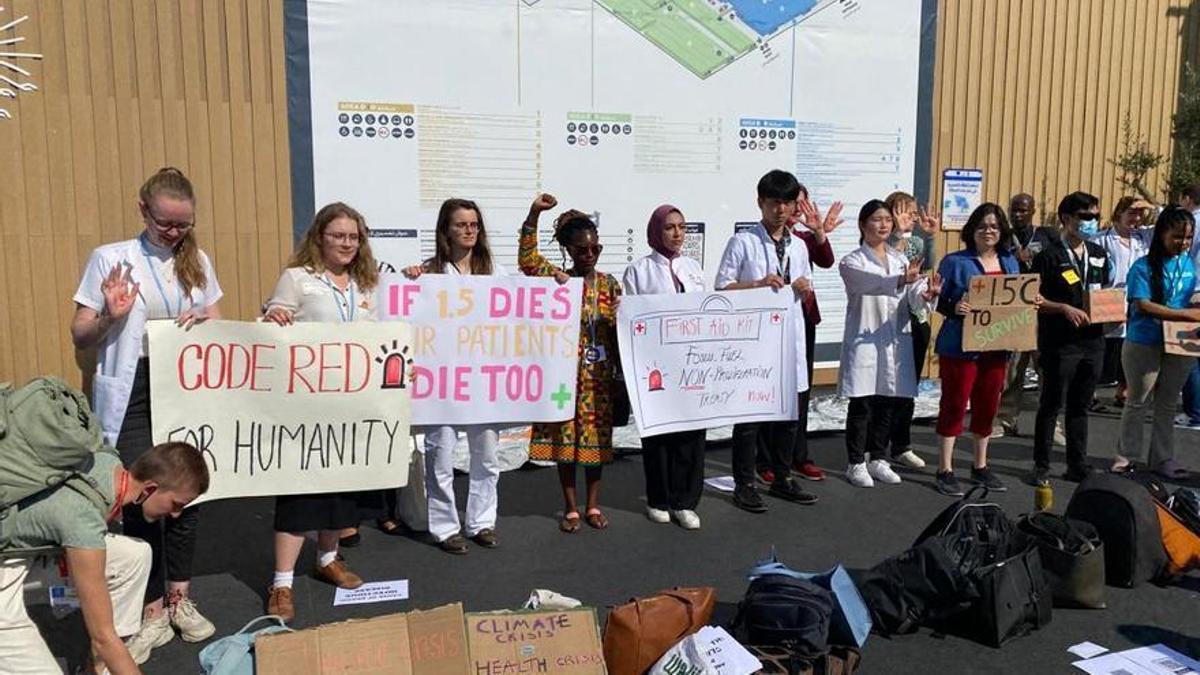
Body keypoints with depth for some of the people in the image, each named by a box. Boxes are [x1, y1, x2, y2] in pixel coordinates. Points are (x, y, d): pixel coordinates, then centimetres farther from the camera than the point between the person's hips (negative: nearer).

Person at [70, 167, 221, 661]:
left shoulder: (198, 261, 8)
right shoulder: (110, 259, -3)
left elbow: (217, 327, 14)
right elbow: (80, 338, 0)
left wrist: (203, 322, -8)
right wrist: (110, 318, -20)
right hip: (133, 394, -3)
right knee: (141, 500, -1)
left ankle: (180, 600, 27)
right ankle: (153, 612, 15)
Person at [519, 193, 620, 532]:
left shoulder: (609, 284, 5)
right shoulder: (556, 278, -3)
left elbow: (621, 329, 8)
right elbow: (528, 258, -21)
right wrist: (533, 214, -31)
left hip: (599, 374, 2)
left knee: (596, 437, 9)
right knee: (565, 438, 4)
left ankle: (593, 505, 23)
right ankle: (570, 508, 18)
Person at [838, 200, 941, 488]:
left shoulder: (900, 259, 13)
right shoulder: (852, 262, -4)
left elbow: (913, 292, -3)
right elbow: (870, 282, -26)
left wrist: (926, 294, -27)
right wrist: (901, 280, -45)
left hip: (896, 340, 5)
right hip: (864, 340, -5)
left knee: (889, 402, 10)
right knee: (862, 404, -1)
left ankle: (877, 459, 24)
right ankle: (856, 463, 11)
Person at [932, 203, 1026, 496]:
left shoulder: (1010, 263, 12)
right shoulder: (955, 262, -6)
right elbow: (938, 300, -10)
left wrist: (1032, 304, -2)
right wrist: (955, 309, -29)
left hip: (996, 347, 6)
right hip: (960, 347, -6)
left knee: (987, 406, 13)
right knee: (954, 405, 1)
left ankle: (980, 467, 28)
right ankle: (945, 470, 9)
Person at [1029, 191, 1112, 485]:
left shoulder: (1098, 254, 13)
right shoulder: (1049, 256, -7)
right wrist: (1065, 309, -22)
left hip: (1092, 341, 6)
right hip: (1059, 343, -6)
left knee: (1080, 406, 14)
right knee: (1051, 405, 2)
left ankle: (1078, 465, 23)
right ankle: (1042, 466, 12)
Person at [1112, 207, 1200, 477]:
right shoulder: (1143, 267, -12)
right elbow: (1144, 306, -19)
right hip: (1145, 344, -5)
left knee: (1168, 404, 14)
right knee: (1137, 403, 8)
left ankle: (1163, 459, 25)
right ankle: (1127, 455, 21)